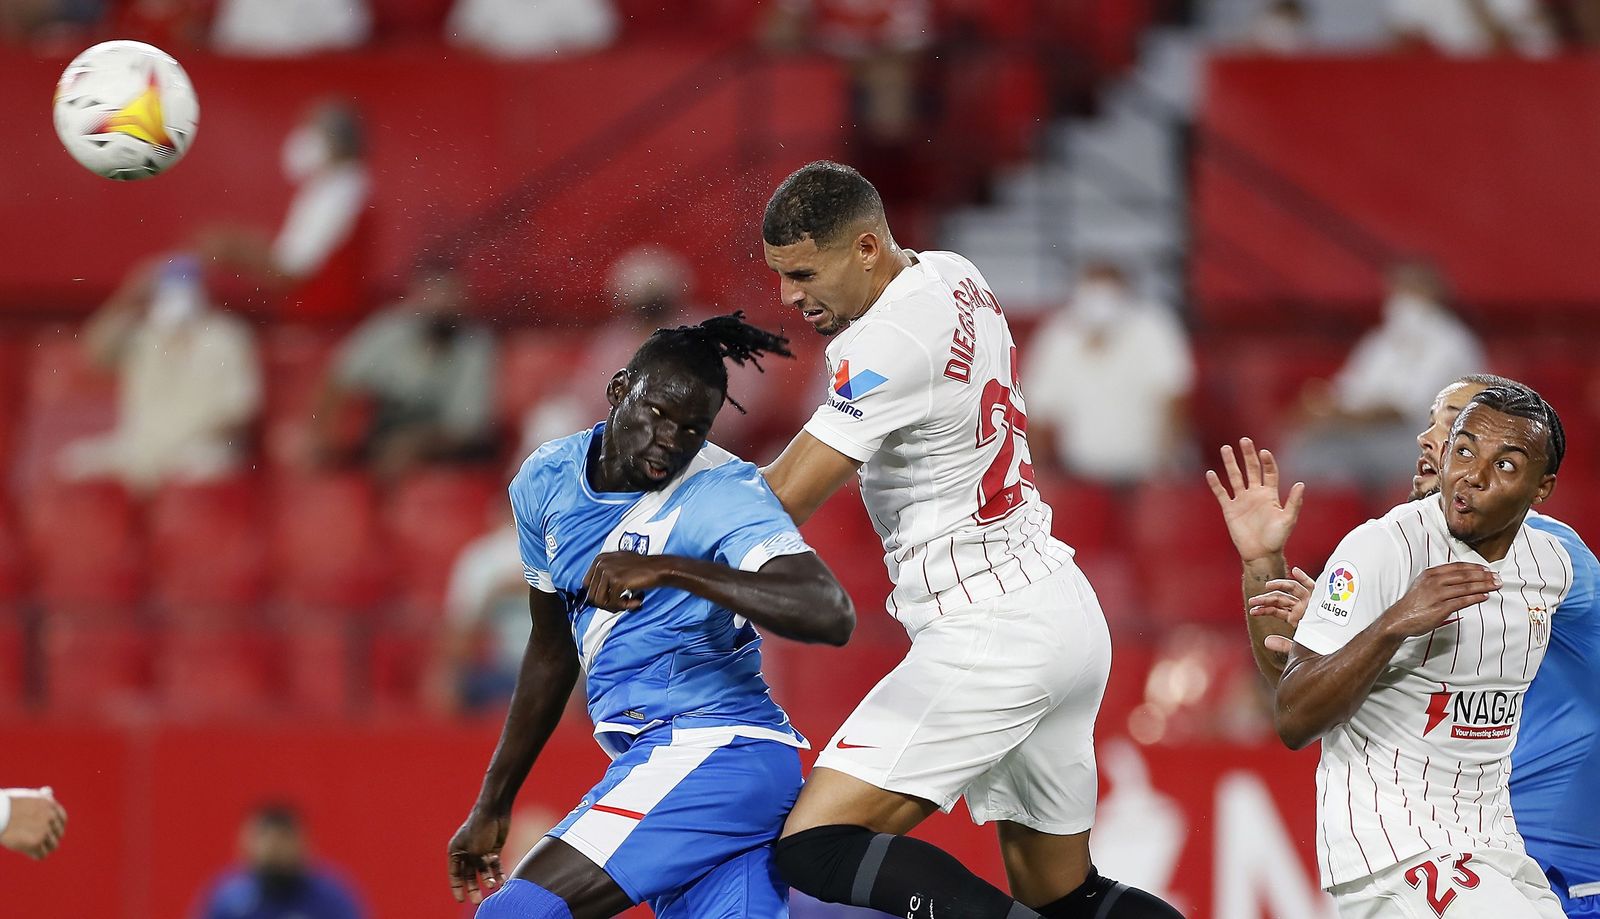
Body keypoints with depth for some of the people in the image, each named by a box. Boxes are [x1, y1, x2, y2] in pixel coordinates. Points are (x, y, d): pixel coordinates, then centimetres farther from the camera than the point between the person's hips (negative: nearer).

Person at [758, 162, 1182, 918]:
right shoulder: (955, 276, 9)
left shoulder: (889, 343, -18)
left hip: (993, 637, -10)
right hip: (1068, 618, 10)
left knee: (816, 849, -16)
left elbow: (781, 503, -16)